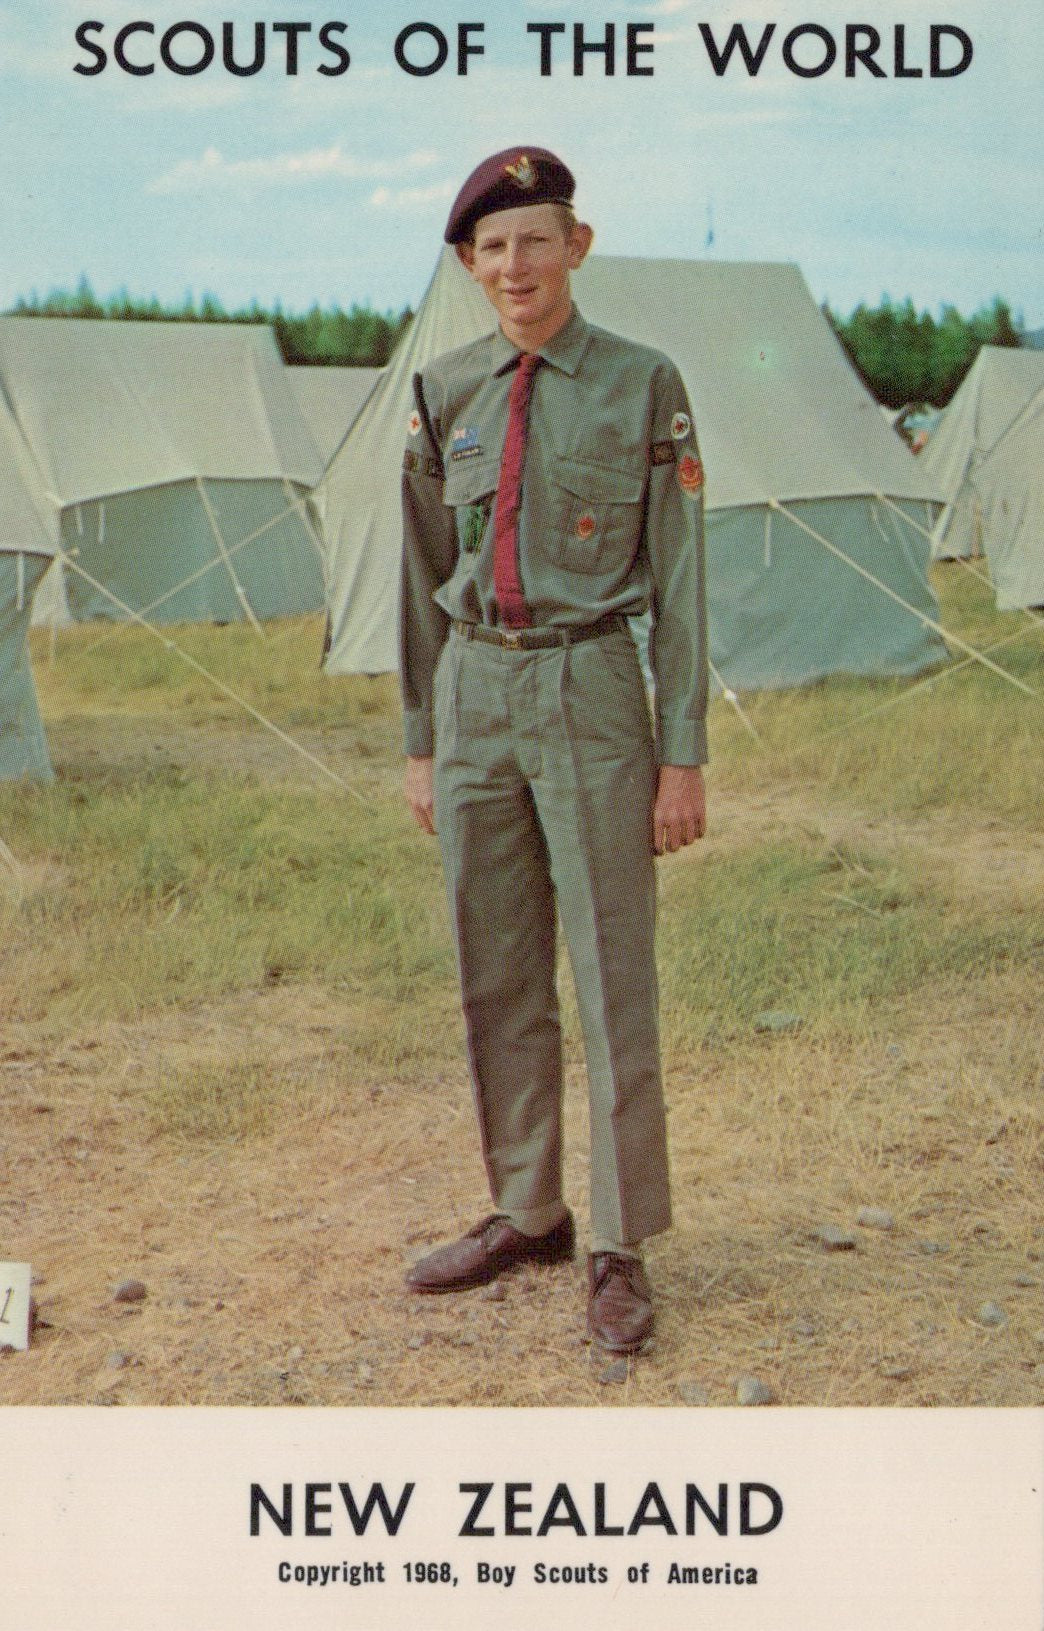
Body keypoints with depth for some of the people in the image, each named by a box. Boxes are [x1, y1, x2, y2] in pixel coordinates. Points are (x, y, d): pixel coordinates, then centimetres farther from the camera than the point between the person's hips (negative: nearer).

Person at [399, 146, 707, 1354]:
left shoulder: (644, 387, -4)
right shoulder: (445, 395, 7)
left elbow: (678, 580, -4)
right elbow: (426, 581, 12)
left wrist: (684, 756, -8)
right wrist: (421, 742, 11)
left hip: (590, 698, -4)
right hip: (473, 698, 5)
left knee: (612, 979, -1)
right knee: (497, 980, 11)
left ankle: (621, 1251, 10)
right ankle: (527, 1215, 26)